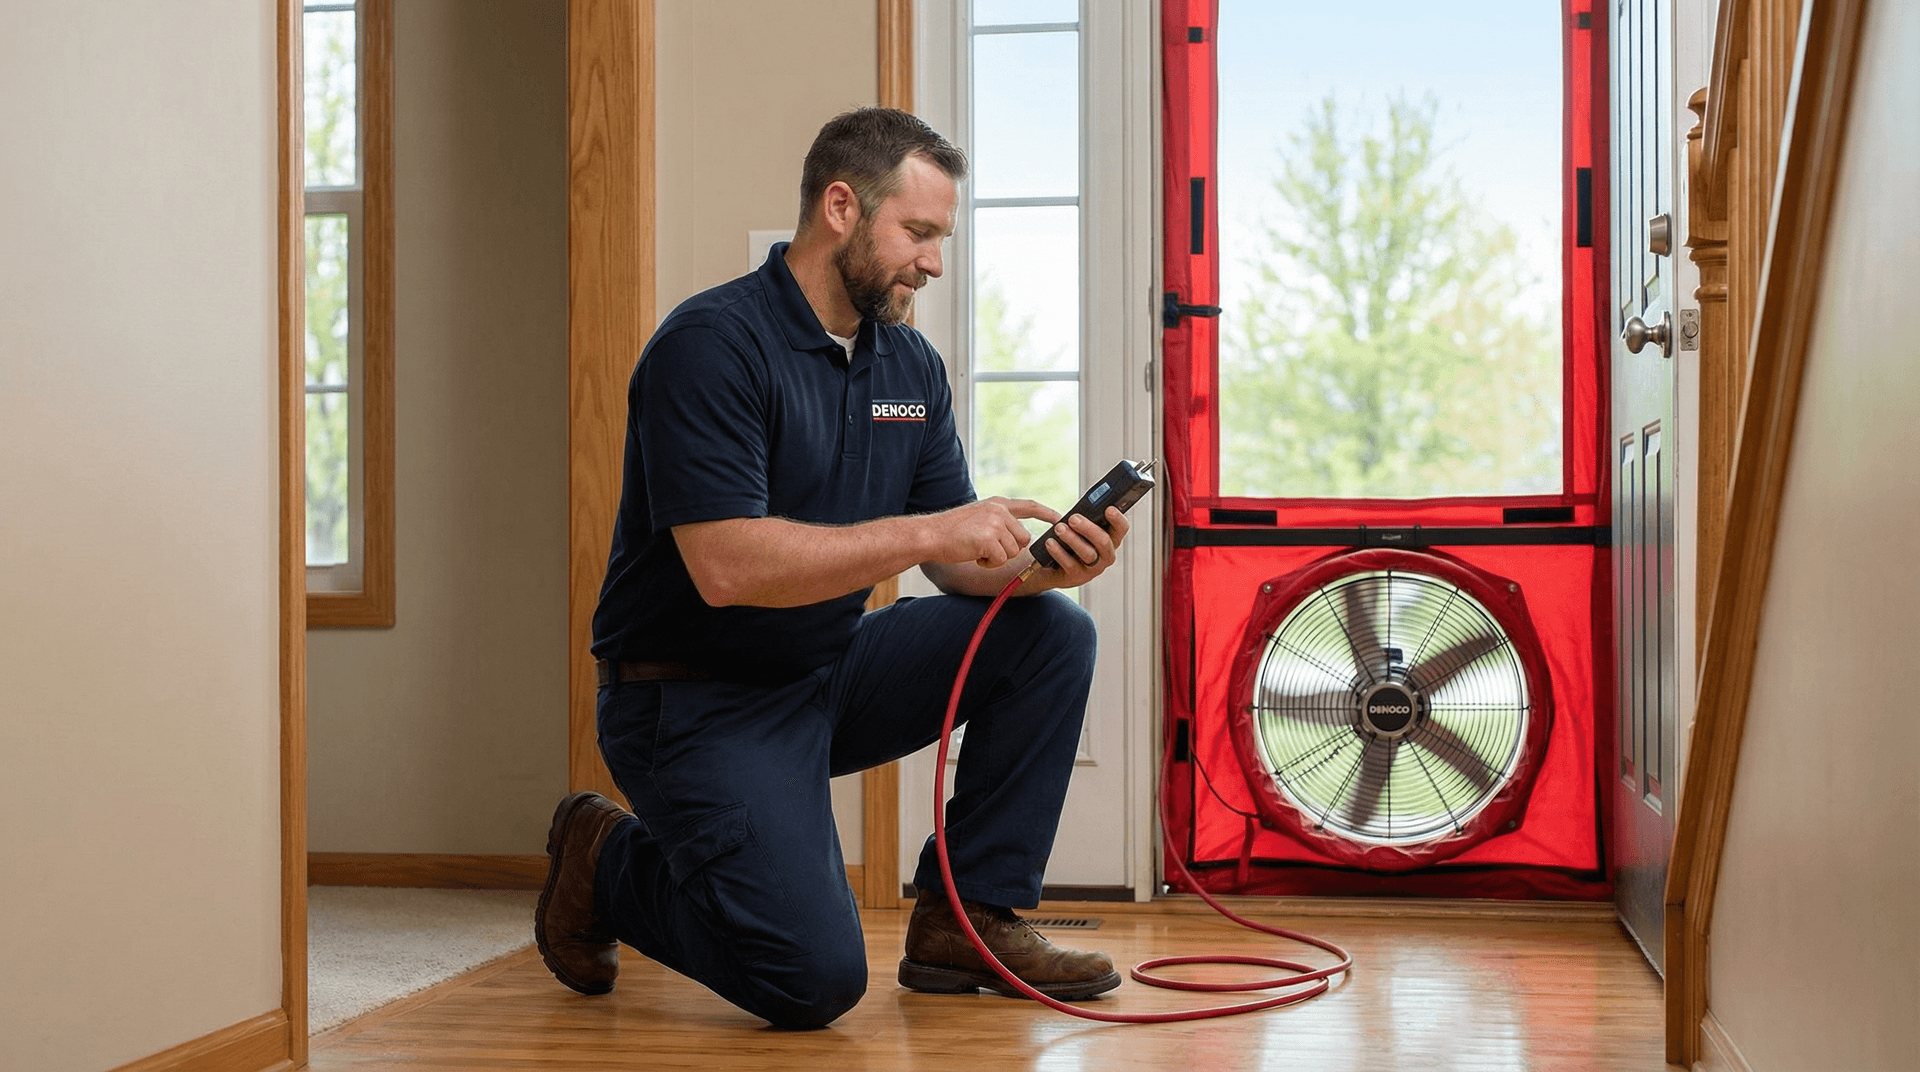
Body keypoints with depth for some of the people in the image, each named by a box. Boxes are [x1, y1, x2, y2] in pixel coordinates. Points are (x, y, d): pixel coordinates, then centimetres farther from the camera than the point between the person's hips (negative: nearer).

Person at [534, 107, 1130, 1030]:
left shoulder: (911, 365, 7)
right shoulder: (711, 345, -19)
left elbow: (959, 559, 6)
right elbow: (727, 567, -28)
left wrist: (1038, 562, -17)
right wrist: (926, 533, -27)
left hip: (833, 674, 8)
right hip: (700, 699, -8)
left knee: (1051, 634, -8)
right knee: (812, 978, -21)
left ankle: (966, 919, 0)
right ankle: (607, 865, 8)